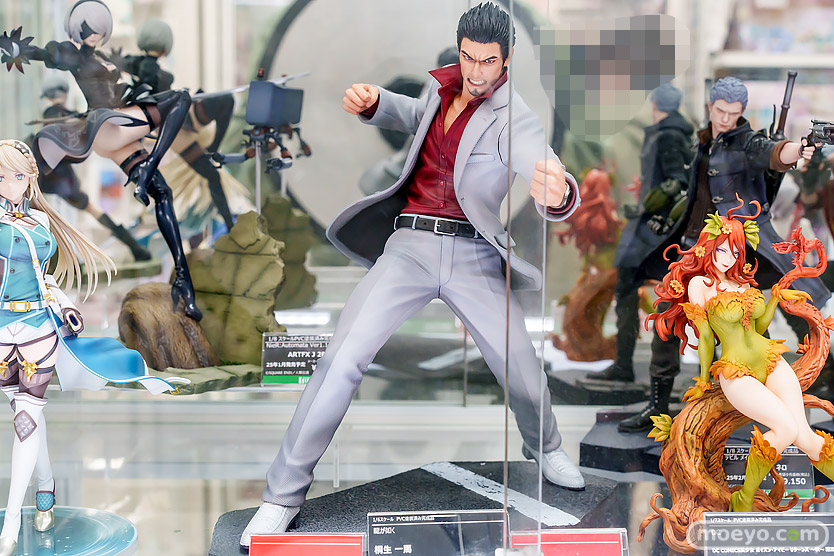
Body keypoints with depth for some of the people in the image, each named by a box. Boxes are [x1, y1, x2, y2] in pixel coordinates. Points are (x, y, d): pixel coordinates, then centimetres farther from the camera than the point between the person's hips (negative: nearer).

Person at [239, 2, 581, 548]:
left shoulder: (515, 120, -10)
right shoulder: (443, 85, 7)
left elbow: (538, 159, -32)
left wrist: (558, 193, -58)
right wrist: (373, 102, 10)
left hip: (473, 256, -2)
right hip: (410, 244, 2)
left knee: (522, 370, 1)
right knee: (343, 359, -13)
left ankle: (546, 448, 38)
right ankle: (284, 494, -4)